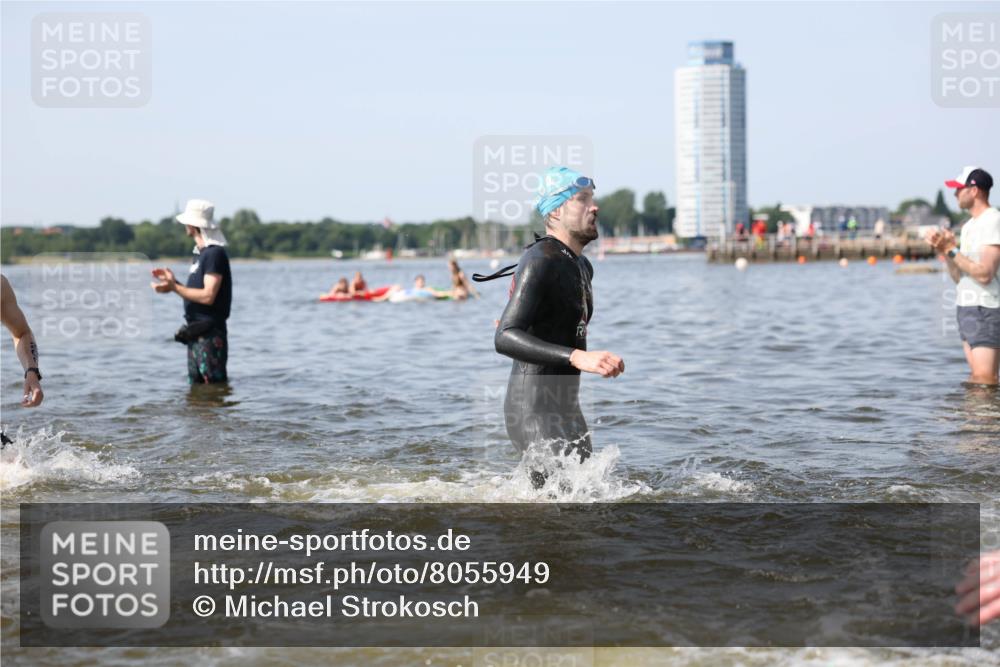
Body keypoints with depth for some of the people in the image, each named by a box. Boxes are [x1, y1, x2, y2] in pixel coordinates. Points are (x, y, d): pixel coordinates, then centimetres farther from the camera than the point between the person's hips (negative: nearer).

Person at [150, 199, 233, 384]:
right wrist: (174, 282, 12)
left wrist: (174, 288, -18)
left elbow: (208, 296, -22)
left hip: (210, 334, -10)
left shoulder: (214, 254, -15)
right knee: (196, 385, 12)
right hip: (196, 333, 10)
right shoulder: (200, 253, 16)